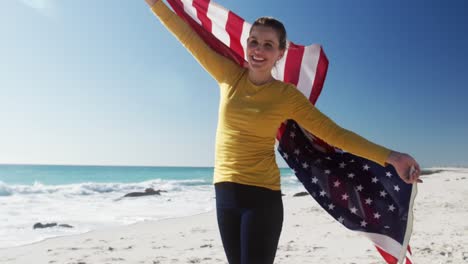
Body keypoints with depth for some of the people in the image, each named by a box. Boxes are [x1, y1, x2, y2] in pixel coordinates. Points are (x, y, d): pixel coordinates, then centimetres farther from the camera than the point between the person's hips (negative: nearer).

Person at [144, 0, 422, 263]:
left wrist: (389, 156, -14)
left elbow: (334, 133, -8)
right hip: (225, 192, 4)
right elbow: (190, 38, 7)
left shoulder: (288, 96, -6)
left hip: (261, 195, -3)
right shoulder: (230, 76, 1)